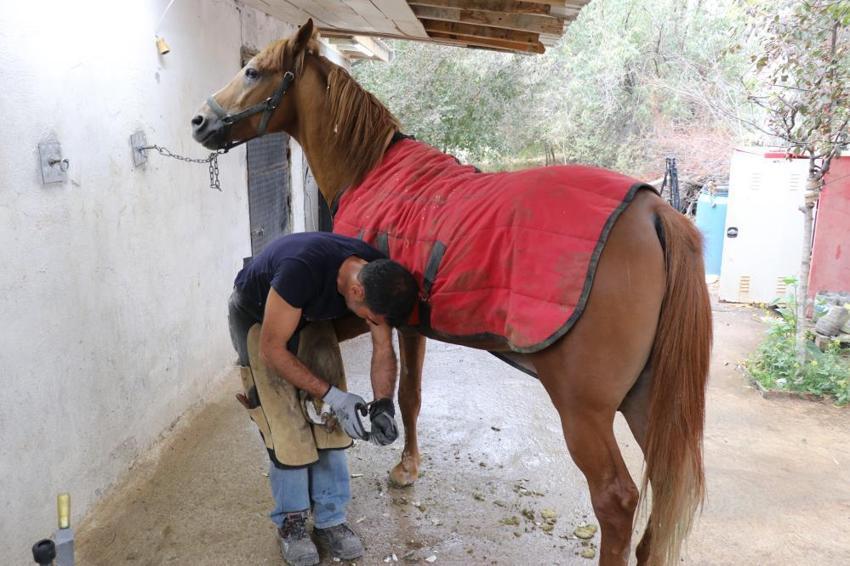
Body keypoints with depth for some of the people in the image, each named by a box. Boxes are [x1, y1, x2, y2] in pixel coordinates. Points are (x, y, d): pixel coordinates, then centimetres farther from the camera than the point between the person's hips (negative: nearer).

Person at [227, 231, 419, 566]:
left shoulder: (379, 277, -25)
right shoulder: (303, 268, -43)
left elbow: (383, 349, -12)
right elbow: (272, 349, -32)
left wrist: (383, 406, -27)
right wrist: (332, 395, -34)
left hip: (310, 316, 5)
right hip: (257, 317, -5)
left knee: (329, 422, -4)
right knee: (287, 426, -11)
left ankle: (330, 520, 11)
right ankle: (290, 523, 10)